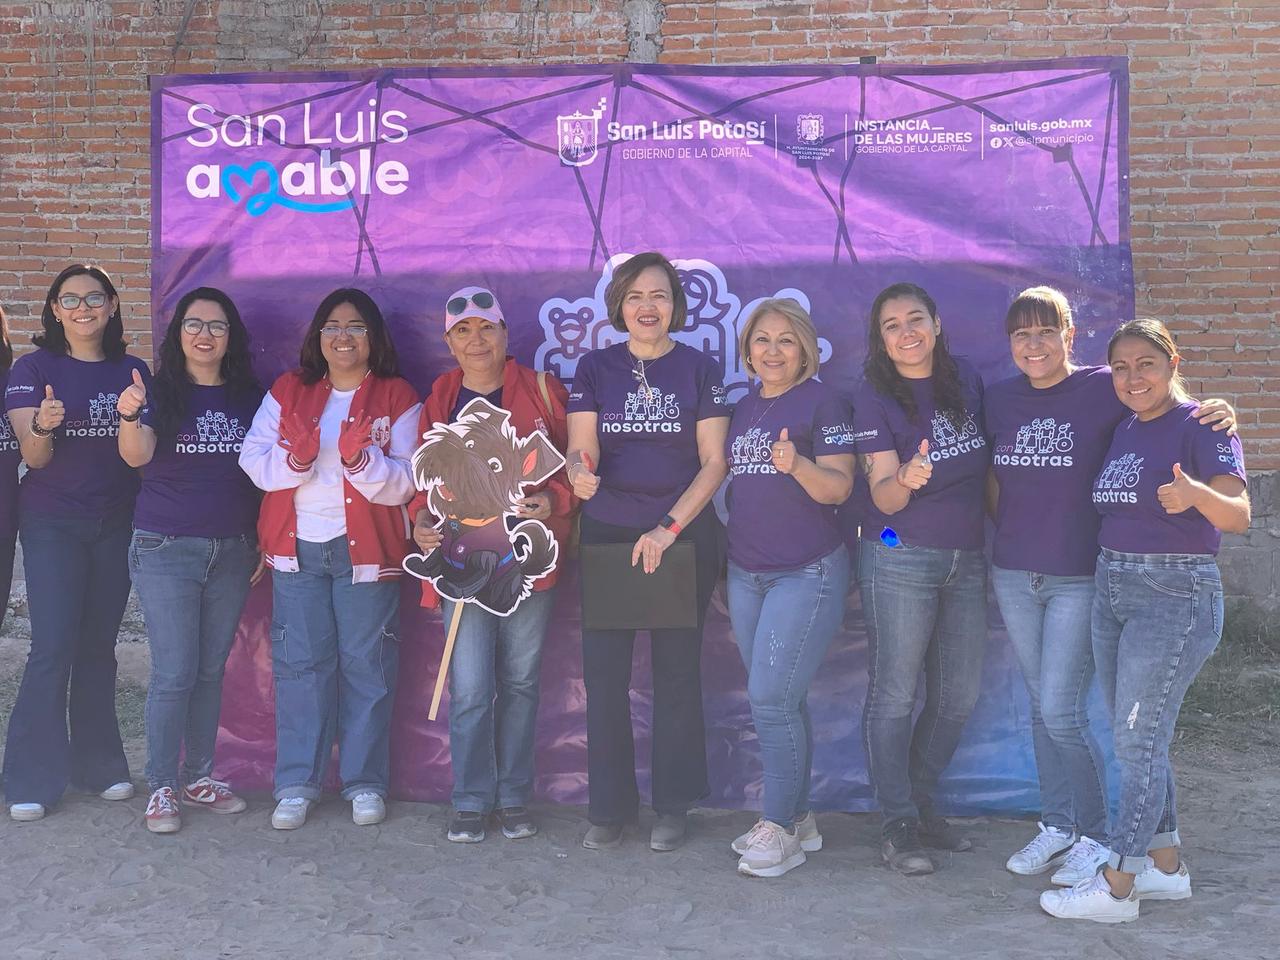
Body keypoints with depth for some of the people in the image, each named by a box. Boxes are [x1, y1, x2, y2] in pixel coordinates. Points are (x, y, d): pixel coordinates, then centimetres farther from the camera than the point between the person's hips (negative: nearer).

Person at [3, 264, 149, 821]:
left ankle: (98, 764, 19)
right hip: (53, 525, -3)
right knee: (52, 648, -8)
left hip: (116, 525, 3)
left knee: (99, 646, 9)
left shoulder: (133, 372, 8)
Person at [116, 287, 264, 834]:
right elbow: (136, 456, -22)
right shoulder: (159, 392, -4)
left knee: (211, 670, 12)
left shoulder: (249, 399, 6)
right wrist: (129, 418, -43)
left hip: (232, 552, 4)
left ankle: (198, 777, 23)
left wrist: (261, 542, 7)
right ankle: (161, 788, 6)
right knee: (174, 673, -5)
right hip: (166, 549, -4)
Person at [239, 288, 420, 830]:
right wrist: (294, 457, -18)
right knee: (299, 663, 3)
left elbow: (405, 482, -6)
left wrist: (362, 459, -23)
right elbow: (254, 459, 1)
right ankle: (297, 784, 12)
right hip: (297, 545, 2)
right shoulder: (287, 392, 10)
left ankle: (365, 782, 14)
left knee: (366, 665, 3)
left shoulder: (397, 398, 3)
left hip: (367, 549, -2)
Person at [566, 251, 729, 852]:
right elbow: (580, 447, -4)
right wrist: (579, 472, -29)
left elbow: (713, 463, -2)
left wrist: (668, 527, -13)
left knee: (677, 672, 4)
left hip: (684, 536, -1)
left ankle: (674, 805, 17)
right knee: (603, 673, 1)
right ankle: (609, 808, 14)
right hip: (606, 535, 1)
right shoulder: (595, 369, 5)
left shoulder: (700, 370, 1)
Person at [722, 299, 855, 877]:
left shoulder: (823, 403, -6)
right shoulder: (743, 408, 14)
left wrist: (797, 465, -31)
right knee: (780, 699, 11)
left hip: (808, 572, -7)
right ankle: (799, 818, 21)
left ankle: (779, 828, 0)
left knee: (771, 696, -10)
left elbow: (839, 488, -13)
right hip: (746, 571, 7)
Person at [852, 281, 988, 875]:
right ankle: (900, 826, 5)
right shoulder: (874, 400, -7)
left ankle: (922, 805, 24)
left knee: (959, 696, 9)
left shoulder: (967, 380, 6)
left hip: (967, 559, 5)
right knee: (895, 693, -3)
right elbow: (883, 496, -13)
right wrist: (905, 479, -33)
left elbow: (989, 459, 19)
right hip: (900, 559, -5)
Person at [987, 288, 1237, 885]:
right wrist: (1013, 536, 10)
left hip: (1080, 577, -5)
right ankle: (1055, 827, 26)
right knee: (1041, 707, 13)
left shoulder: (1104, 388, -8)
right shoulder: (1001, 398, 6)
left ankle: (1095, 837, 12)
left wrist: (1217, 414, -23)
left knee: (1062, 713, -6)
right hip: (1014, 575, 5)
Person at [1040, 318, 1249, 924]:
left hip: (1176, 595, -8)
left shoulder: (1200, 426, -10)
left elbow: (1239, 515, -21)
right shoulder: (1120, 430, 11)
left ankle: (1117, 887, 2)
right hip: (1111, 591, 8)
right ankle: (1166, 866, 24)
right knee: (1136, 739, 12)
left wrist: (1196, 494, -42)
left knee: (1138, 739, -5)